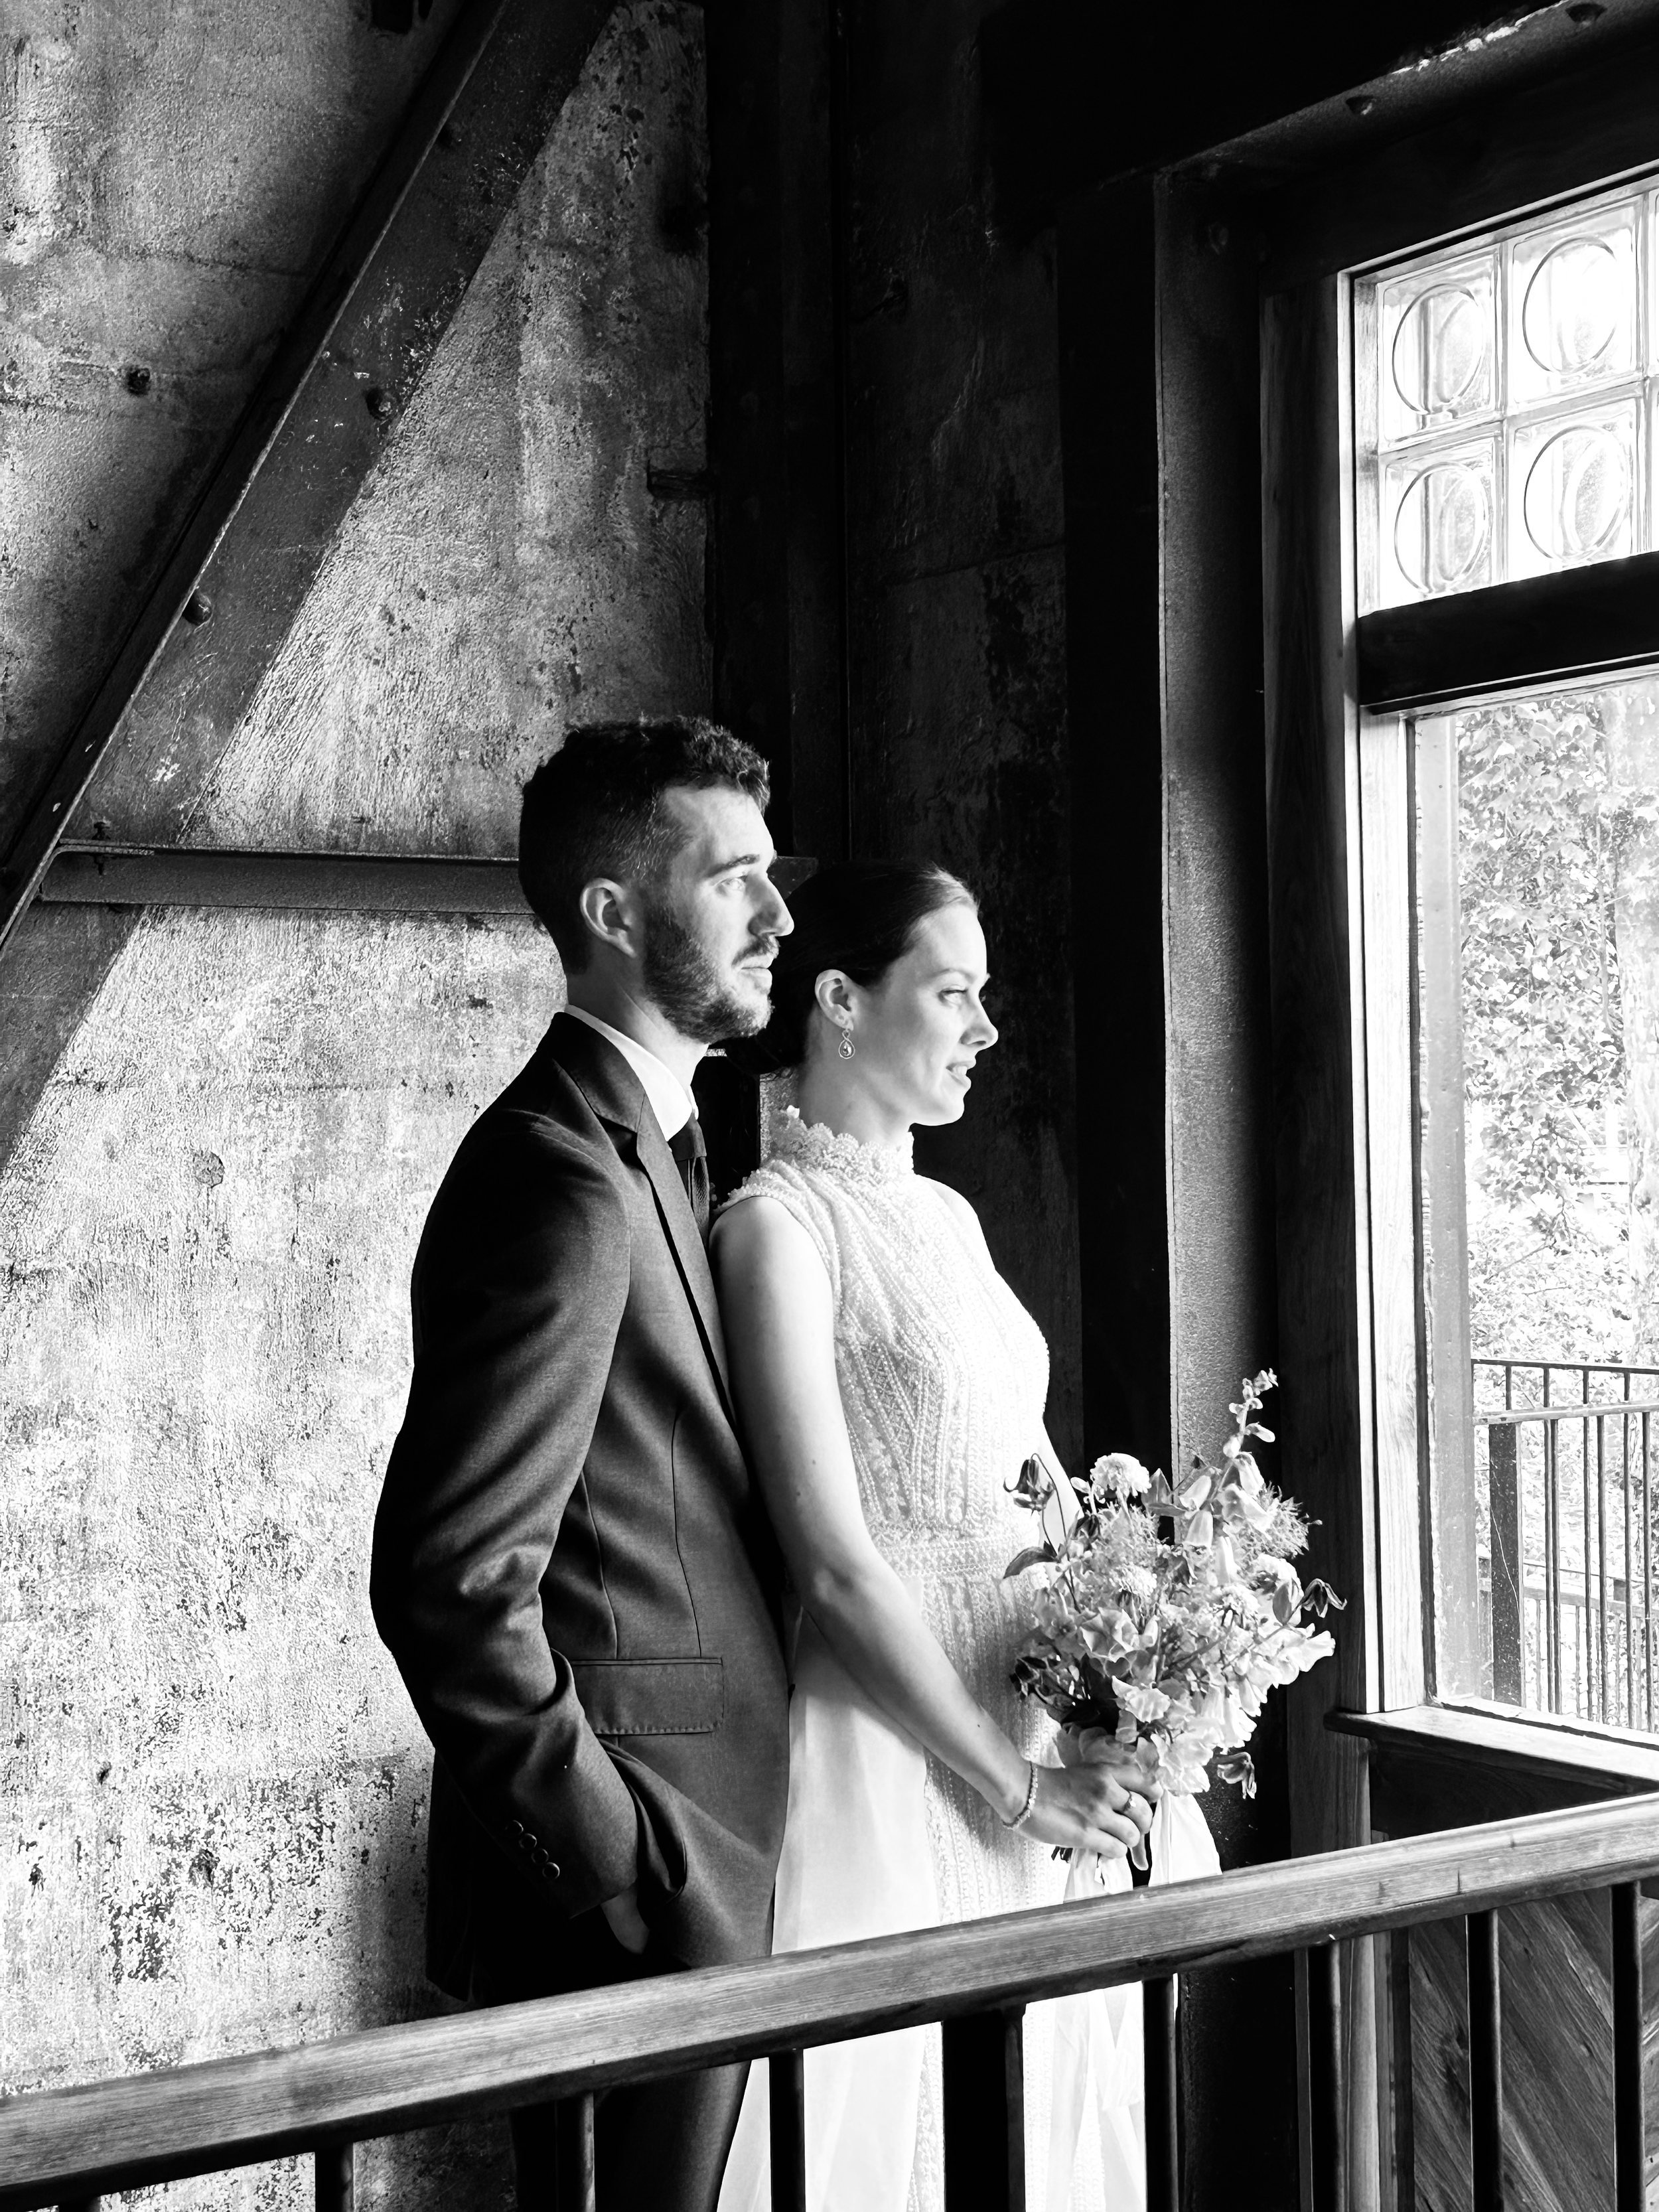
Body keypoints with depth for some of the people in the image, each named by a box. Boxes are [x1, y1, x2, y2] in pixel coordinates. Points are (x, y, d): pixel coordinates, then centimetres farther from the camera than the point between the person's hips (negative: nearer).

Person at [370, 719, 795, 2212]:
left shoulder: (651, 1150, 13)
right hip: (627, 1908, -9)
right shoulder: (566, 1181, -19)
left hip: (706, 1864, 9)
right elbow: (454, 1582, -25)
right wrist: (631, 1869, -19)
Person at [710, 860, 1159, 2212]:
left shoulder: (949, 1216, 12)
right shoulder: (781, 1222, -13)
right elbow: (835, 1558, -18)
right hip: (890, 1753, -8)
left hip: (1037, 1724, 8)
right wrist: (1017, 1785, -14)